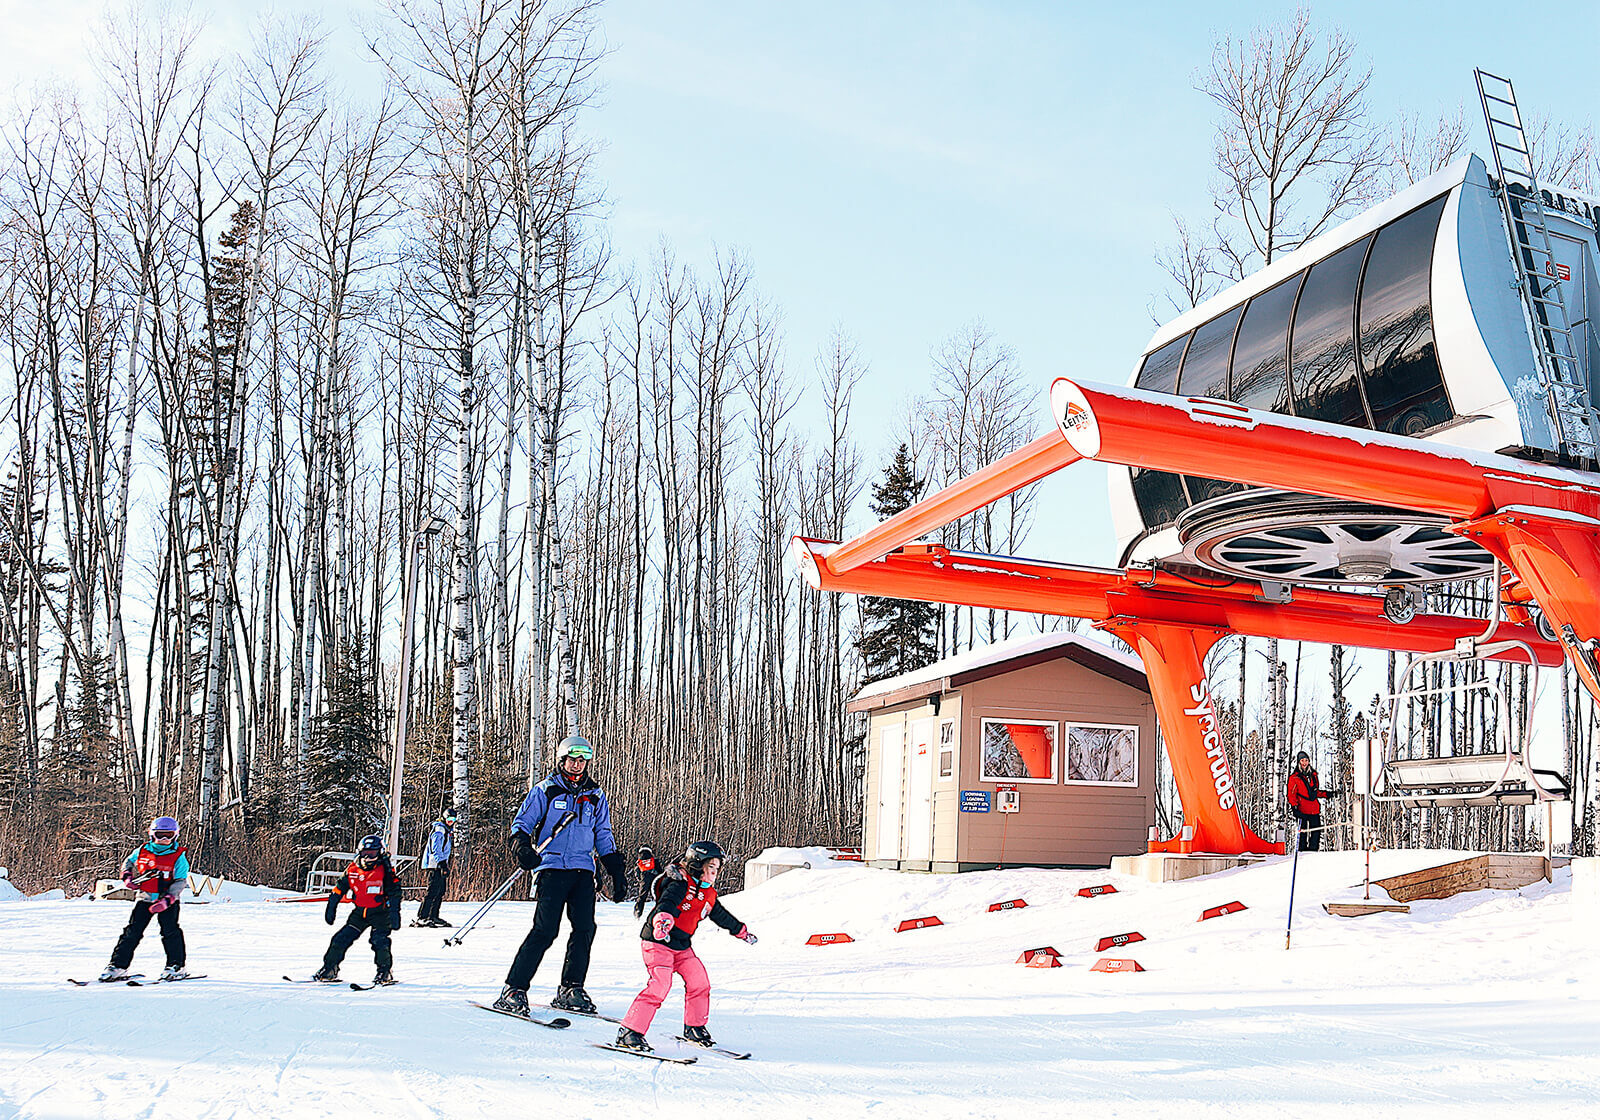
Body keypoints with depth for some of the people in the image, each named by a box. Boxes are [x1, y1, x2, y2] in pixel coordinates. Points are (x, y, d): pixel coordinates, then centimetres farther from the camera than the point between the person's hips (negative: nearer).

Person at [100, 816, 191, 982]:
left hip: (168, 901, -3)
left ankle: (176, 966, 0)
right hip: (145, 898, 3)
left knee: (170, 931, -11)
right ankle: (118, 966, 8)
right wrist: (127, 877, 2)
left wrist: (167, 900, -23)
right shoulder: (142, 851, 1)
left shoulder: (179, 856, -8)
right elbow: (128, 862, 22)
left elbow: (180, 881, -11)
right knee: (132, 932, 0)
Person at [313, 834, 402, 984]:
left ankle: (385, 972, -9)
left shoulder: (385, 871, -11)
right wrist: (331, 909, 13)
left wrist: (394, 913, -20)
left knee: (378, 939, -21)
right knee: (342, 938, 1)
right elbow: (339, 890, 13)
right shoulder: (352, 870, 2)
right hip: (359, 912, 5)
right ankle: (330, 968, 16)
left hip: (380, 912, -4)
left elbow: (394, 892, -13)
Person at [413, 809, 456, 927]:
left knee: (441, 891, 11)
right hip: (434, 864, -10)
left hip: (441, 864, 10)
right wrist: (443, 864, -24)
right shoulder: (439, 830, -10)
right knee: (433, 891, -15)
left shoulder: (447, 830, 21)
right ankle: (422, 917, -16)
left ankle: (433, 916, 17)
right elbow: (436, 849, -19)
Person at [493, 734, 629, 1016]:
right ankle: (513, 989, -5)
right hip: (552, 867, -4)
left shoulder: (596, 796, 16)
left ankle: (570, 989, 8)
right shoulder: (545, 790, 5)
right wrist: (522, 847, -15)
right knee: (545, 930, -13)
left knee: (585, 929, -5)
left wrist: (617, 873, 15)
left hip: (583, 870, 4)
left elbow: (604, 837, 22)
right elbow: (521, 824, 6)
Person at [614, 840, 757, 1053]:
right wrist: (663, 919, -52)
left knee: (700, 981, 2)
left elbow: (722, 916, 31)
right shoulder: (680, 883, -12)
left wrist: (742, 931, 41)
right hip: (657, 941, -8)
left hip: (682, 947, 8)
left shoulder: (709, 895, 14)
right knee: (660, 984, -21)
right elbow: (667, 901, -31)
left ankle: (695, 1028, 21)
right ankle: (629, 1032, -17)